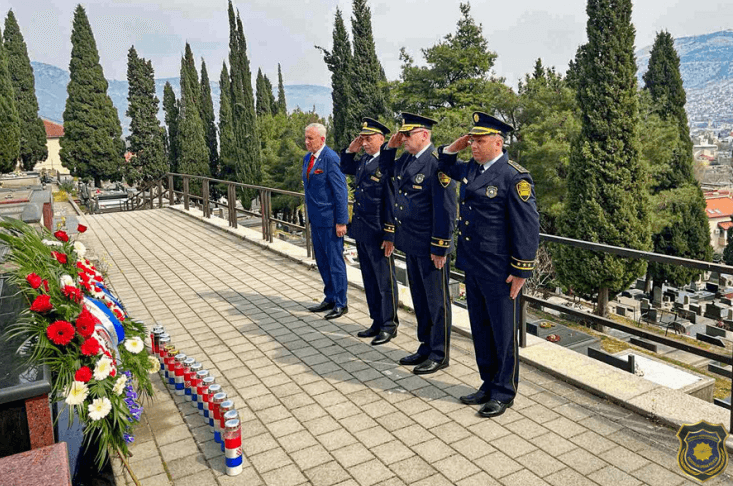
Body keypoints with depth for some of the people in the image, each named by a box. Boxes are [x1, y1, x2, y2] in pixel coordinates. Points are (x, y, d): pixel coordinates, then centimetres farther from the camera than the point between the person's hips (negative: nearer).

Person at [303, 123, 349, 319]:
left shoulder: (331, 158, -16)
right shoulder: (307, 158, 11)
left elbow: (341, 191, -17)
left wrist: (341, 221, -19)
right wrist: (310, 213, 17)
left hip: (330, 220, -9)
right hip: (316, 218, 9)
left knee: (335, 261, 0)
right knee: (322, 261, 17)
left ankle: (340, 304, 12)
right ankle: (330, 298, 30)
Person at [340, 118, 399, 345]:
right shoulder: (363, 161, 10)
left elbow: (392, 202, -17)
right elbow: (345, 168, 31)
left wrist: (389, 235, -18)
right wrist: (351, 150, 12)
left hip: (377, 233, -9)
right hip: (361, 231, 9)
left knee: (384, 280, 4)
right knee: (369, 279, 16)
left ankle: (389, 325, 17)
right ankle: (377, 322, 29)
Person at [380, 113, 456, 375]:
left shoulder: (436, 162, -17)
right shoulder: (405, 159, 8)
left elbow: (445, 208, -18)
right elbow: (385, 172, 27)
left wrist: (440, 248, -18)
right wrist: (389, 147, 9)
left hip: (430, 247, -8)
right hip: (411, 244, 8)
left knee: (436, 300, 5)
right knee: (419, 298, 18)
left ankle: (439, 355, 19)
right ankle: (426, 346, 33)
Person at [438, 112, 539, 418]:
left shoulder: (514, 177, -14)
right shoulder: (470, 169, 8)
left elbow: (528, 227, -15)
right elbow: (445, 165, 30)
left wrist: (521, 272, -14)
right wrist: (455, 146, 9)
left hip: (499, 274, -8)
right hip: (472, 267, 8)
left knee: (504, 334, 7)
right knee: (481, 330, 17)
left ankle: (504, 392, 23)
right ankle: (489, 385, 33)